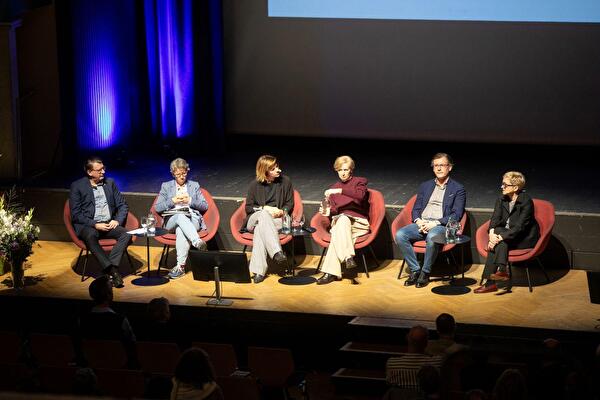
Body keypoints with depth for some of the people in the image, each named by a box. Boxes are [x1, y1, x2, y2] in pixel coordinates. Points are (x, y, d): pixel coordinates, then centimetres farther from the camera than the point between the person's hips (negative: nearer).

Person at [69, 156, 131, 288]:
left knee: (126, 234, -27)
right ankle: (112, 271, -42)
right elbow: (75, 215, -4)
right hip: (88, 226, -4)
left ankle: (111, 266, -35)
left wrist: (117, 220, -3)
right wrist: (95, 225, -15)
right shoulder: (77, 186, 2)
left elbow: (123, 205, 17)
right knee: (90, 235, -39)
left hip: (109, 224, 4)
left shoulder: (110, 183, 15)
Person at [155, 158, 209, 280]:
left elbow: (205, 206, 14)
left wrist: (190, 201, -2)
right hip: (171, 221, 0)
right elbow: (157, 208, 9)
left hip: (192, 220, 0)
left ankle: (181, 266, -45)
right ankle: (197, 242, -57)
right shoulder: (166, 186, 19)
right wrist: (173, 201, -5)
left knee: (180, 229, -39)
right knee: (180, 216, -39)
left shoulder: (194, 186, 22)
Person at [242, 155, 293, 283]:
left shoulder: (285, 181, 7)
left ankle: (258, 270, -46)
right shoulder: (255, 185, 5)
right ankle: (277, 252, -53)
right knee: (263, 215, -39)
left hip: (276, 220, 0)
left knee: (260, 228, -36)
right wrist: (265, 209, -10)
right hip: (254, 219, 0)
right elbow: (248, 207, 5)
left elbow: (289, 204, 11)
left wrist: (282, 211, -11)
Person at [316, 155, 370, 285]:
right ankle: (348, 257, -49)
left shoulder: (360, 182, 10)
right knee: (342, 220, -36)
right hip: (339, 220, 3)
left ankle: (331, 272, -44)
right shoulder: (334, 187, 24)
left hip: (358, 222, -3)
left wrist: (340, 191, -24)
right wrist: (328, 211, -2)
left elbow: (360, 195, -14)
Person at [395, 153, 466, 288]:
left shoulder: (458, 189, 7)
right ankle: (415, 270, -15)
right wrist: (418, 221, -6)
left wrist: (435, 223, -15)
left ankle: (425, 273, -21)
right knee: (400, 235, -25)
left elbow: (456, 215, -3)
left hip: (441, 225, -4)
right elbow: (416, 209, 18)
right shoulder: (425, 186, 22)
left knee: (431, 237, -39)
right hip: (421, 224, 4)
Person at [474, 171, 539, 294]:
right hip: (508, 234, 6)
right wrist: (492, 233, -25)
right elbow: (495, 219, -3)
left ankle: (490, 282, -36)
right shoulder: (501, 200, 5)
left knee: (501, 241, -30)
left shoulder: (526, 202, -17)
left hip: (525, 239, -6)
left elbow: (520, 226, -23)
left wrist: (500, 237, -32)